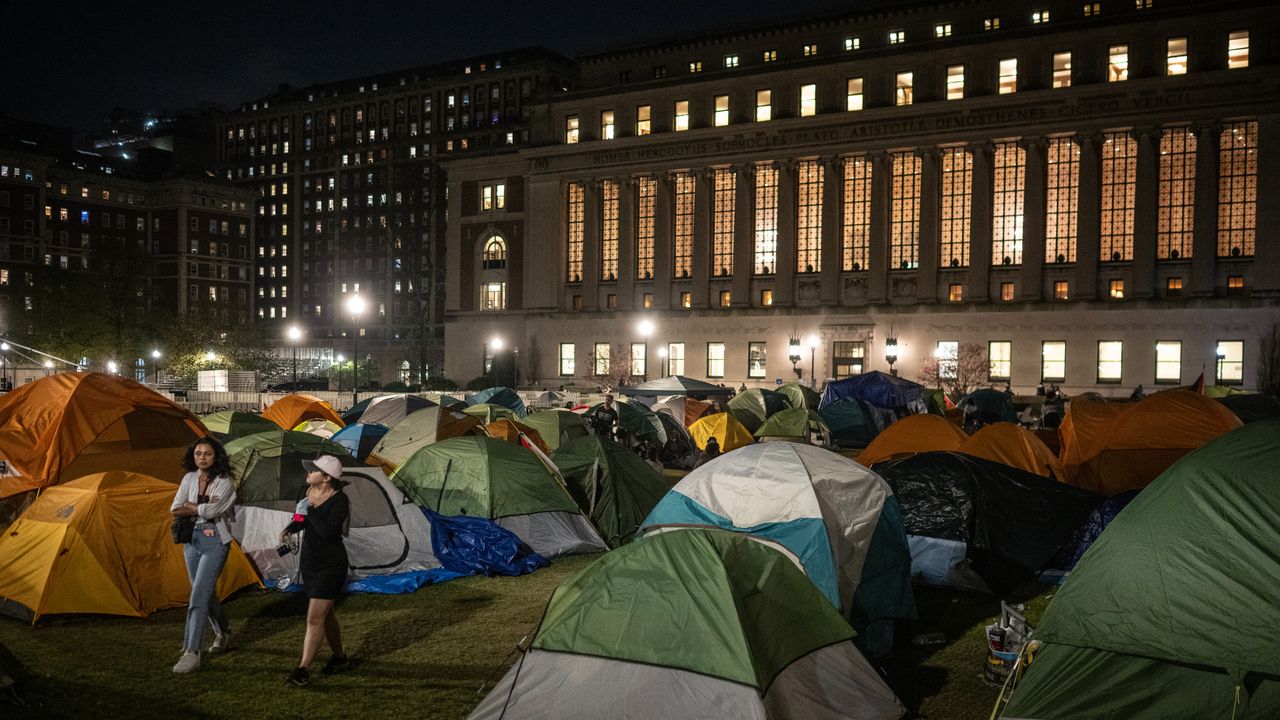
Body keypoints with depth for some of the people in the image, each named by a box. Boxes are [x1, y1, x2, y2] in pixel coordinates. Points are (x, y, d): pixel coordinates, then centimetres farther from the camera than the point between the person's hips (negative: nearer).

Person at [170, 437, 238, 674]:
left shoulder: (224, 483, -11)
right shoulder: (189, 478, 5)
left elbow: (211, 511, -23)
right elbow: (174, 509, -2)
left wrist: (188, 506, -7)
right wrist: (201, 508, -15)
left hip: (214, 541, -6)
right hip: (191, 539, 6)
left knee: (199, 595, -13)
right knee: (206, 593, 16)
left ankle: (191, 653, -13)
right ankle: (223, 633, 37)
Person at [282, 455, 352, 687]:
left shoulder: (339, 500, -19)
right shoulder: (310, 491, 4)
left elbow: (330, 532, -30)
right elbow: (302, 520, 20)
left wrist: (309, 510, -24)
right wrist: (289, 528, -1)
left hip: (330, 565, -8)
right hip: (309, 562, 8)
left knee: (315, 619, -8)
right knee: (324, 614, 18)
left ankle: (303, 670, -2)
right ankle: (339, 657, 34)